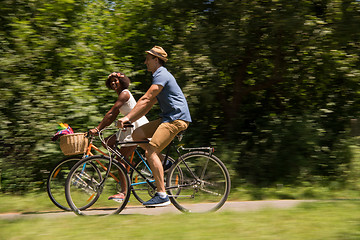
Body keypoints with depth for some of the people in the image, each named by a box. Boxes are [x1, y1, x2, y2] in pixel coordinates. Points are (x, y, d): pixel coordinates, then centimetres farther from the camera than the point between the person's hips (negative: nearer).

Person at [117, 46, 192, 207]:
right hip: (168, 117, 10)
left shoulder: (162, 75, -11)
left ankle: (162, 195, -20)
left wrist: (127, 117, -20)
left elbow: (145, 100, -19)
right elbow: (149, 104, 20)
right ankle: (163, 163, 8)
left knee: (151, 152, -19)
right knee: (137, 134, 4)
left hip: (177, 118, -10)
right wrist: (130, 120, 13)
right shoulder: (159, 76, 22)